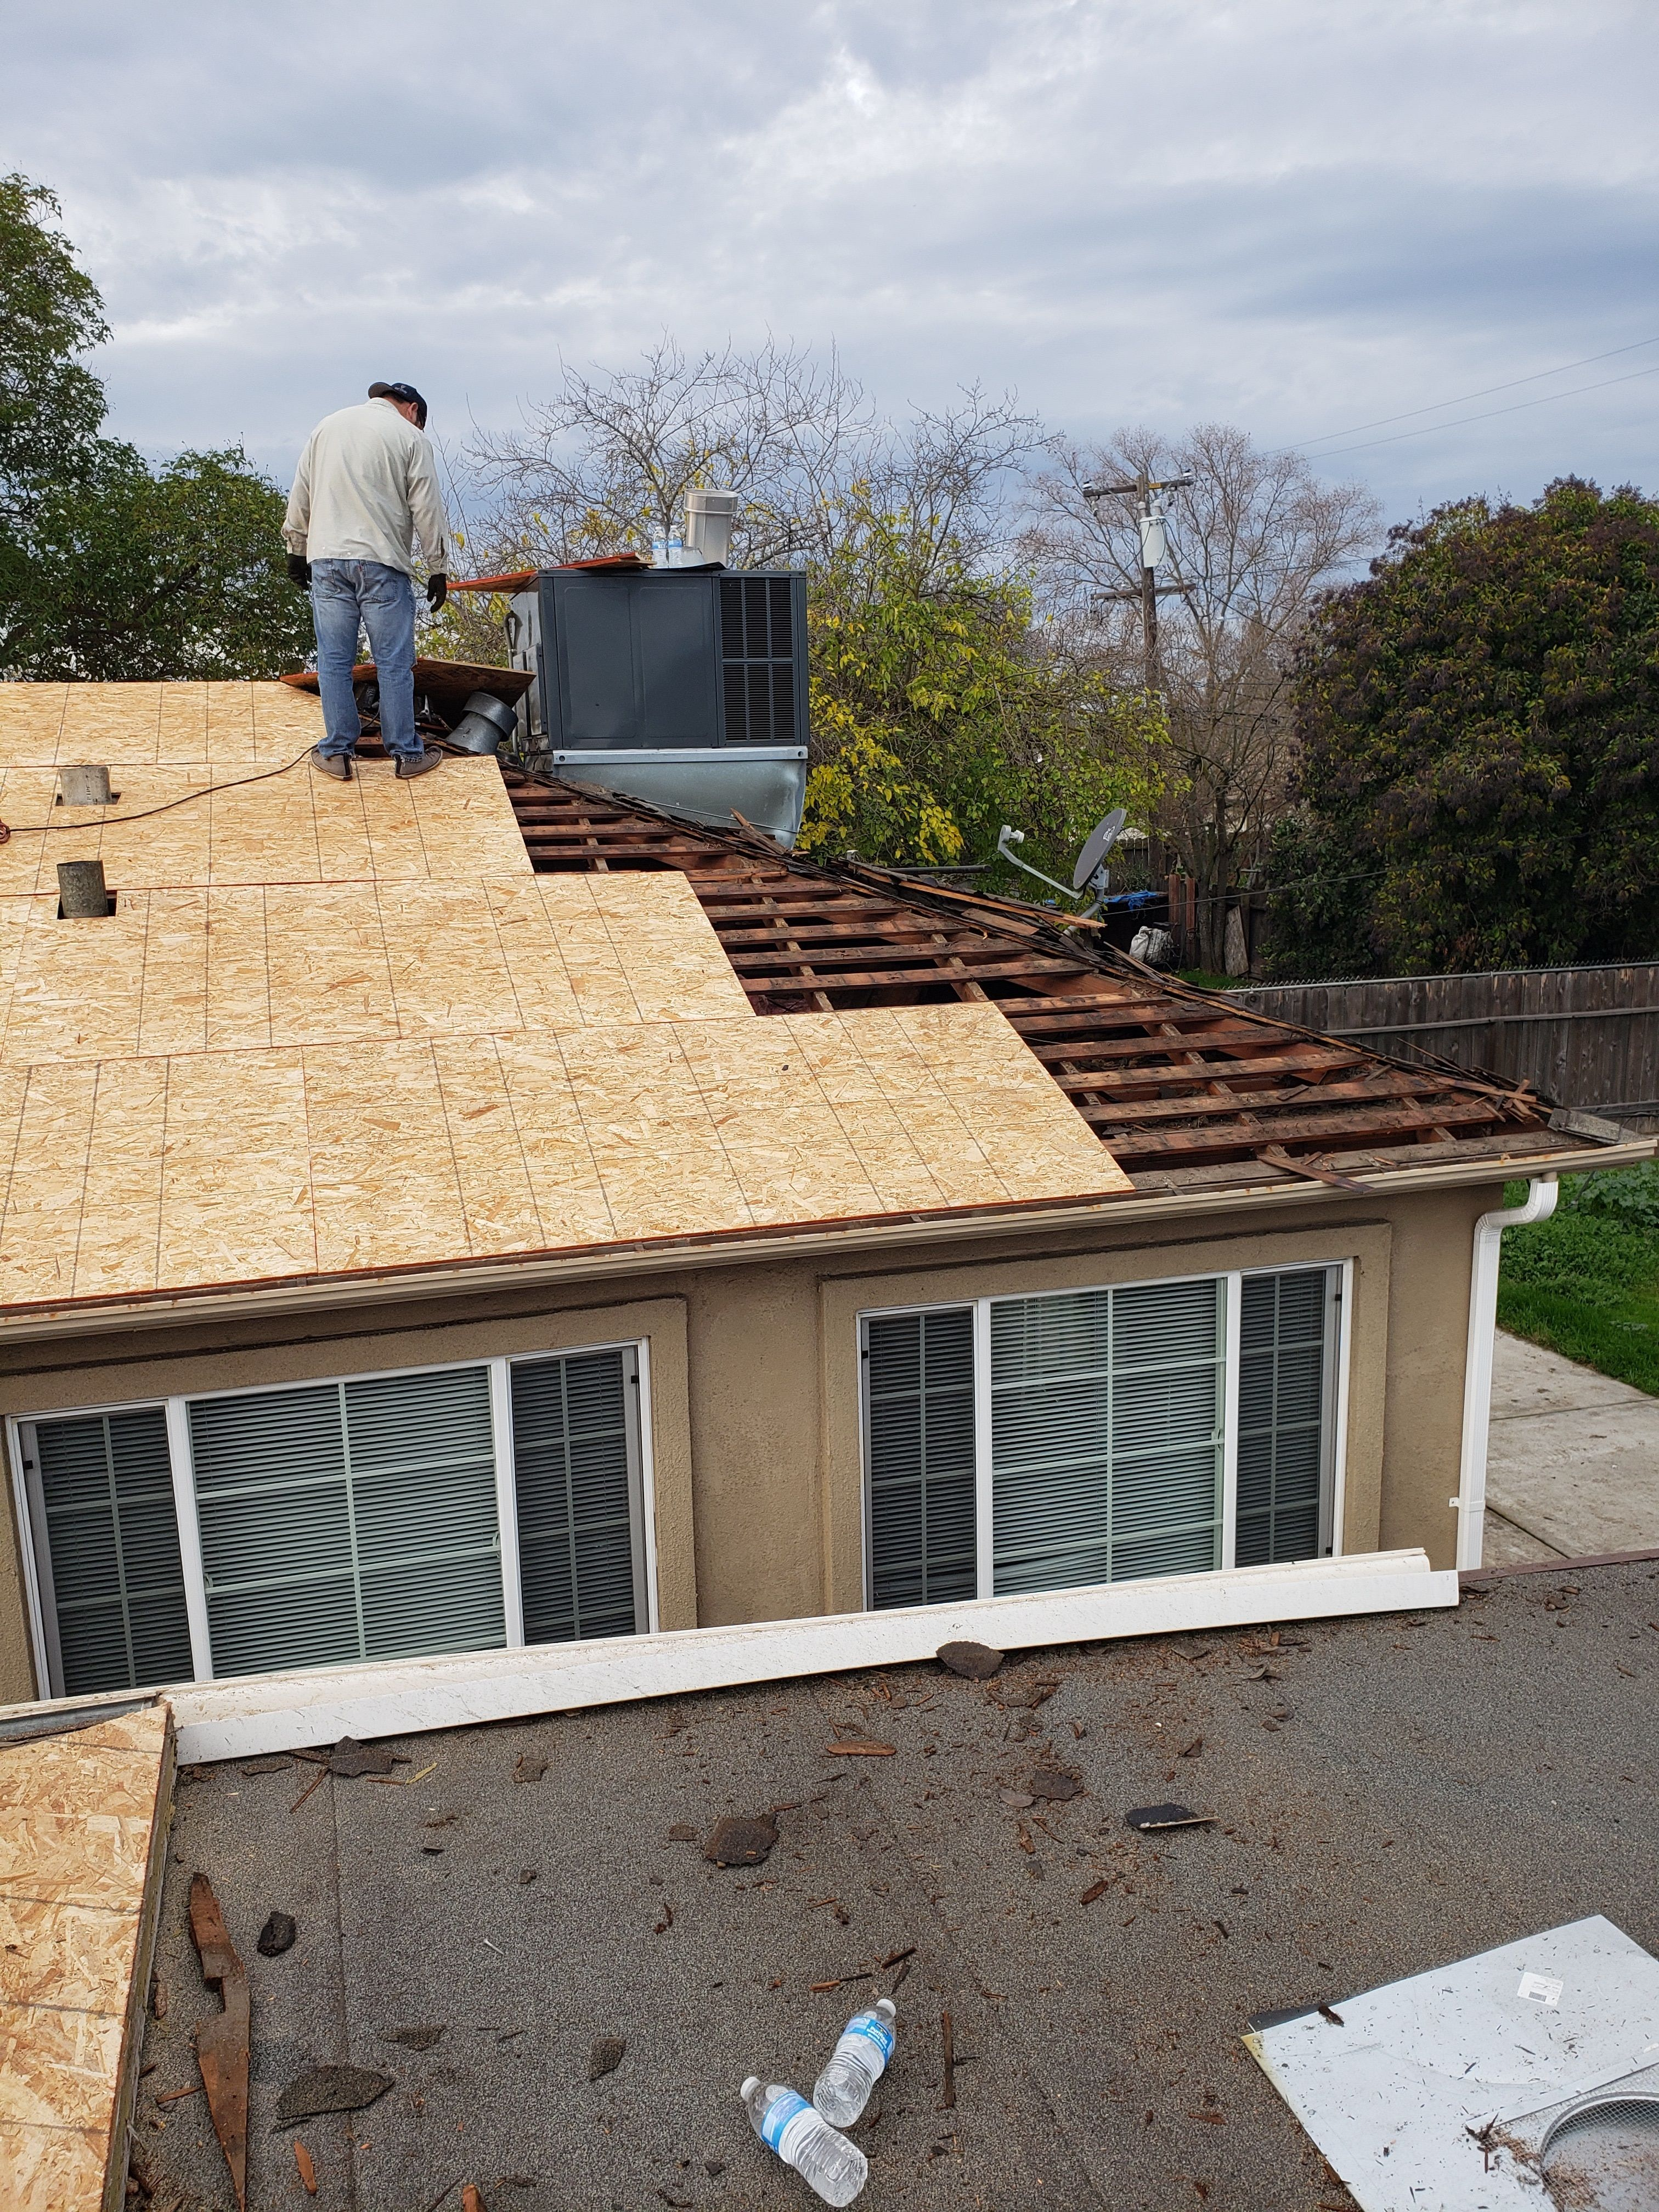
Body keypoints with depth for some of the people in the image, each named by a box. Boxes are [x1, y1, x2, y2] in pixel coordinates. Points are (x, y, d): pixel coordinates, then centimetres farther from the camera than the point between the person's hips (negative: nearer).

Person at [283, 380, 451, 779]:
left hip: (327, 560, 4)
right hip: (383, 565, -4)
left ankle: (337, 752, 9)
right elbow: (428, 509, -1)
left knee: (334, 661, 6)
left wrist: (297, 550, 25)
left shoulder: (328, 426, 17)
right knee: (394, 663, 1)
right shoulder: (409, 436, 3)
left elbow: (300, 495, 18)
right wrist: (439, 569, 4)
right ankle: (407, 754, 5)